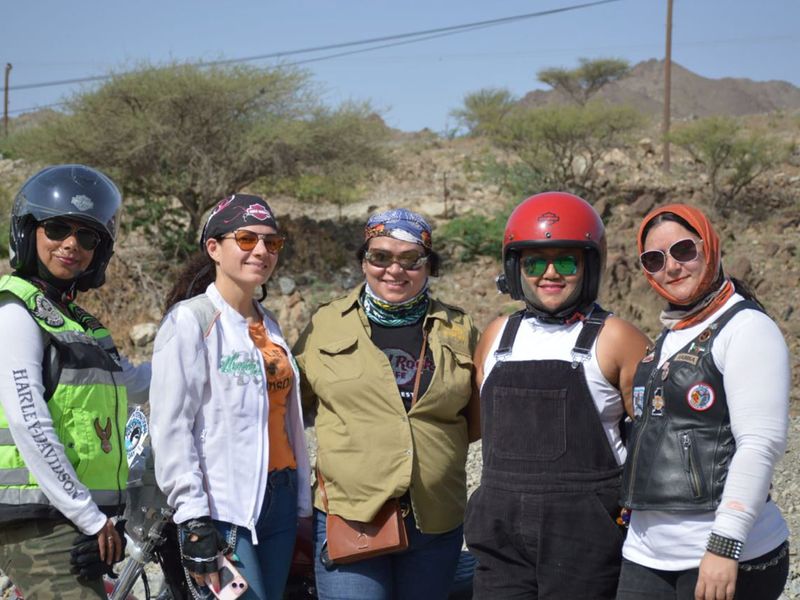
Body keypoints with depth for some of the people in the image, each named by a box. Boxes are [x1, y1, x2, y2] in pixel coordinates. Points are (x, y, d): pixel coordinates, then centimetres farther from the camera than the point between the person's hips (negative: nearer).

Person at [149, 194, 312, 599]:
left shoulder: (268, 326, 16)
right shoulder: (190, 319, -6)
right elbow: (171, 427, -12)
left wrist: (302, 505, 15)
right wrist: (194, 519, -18)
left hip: (278, 498, 7)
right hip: (224, 507, -7)